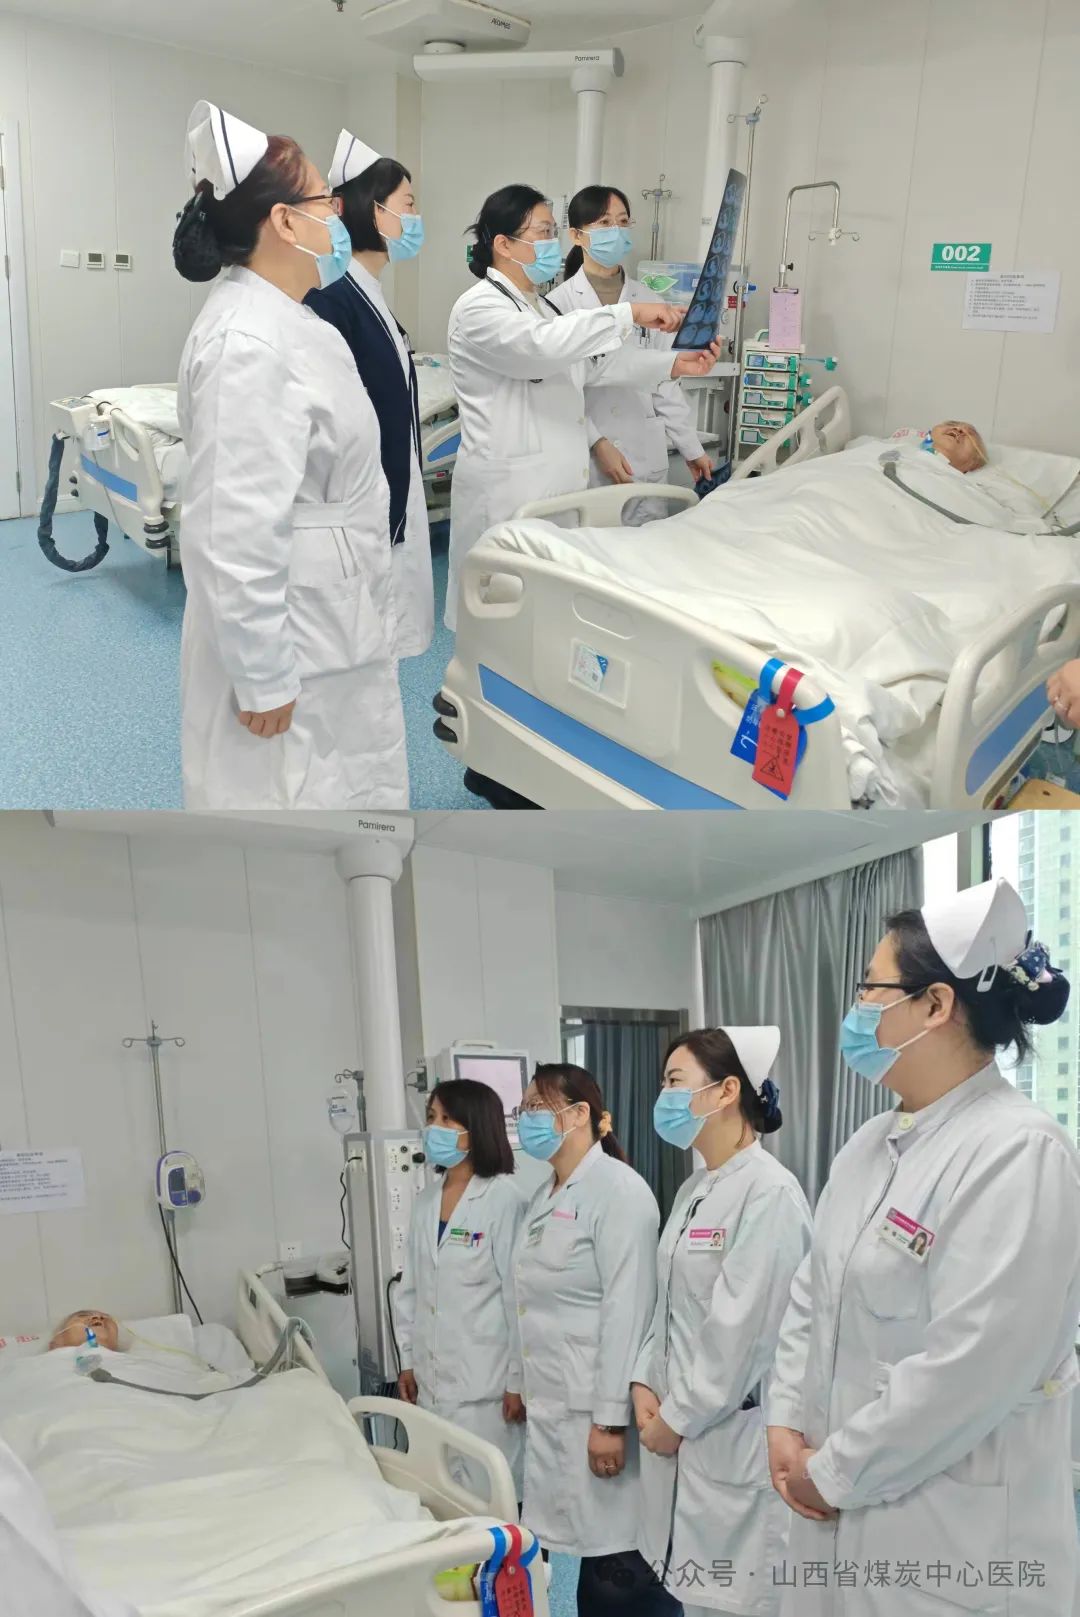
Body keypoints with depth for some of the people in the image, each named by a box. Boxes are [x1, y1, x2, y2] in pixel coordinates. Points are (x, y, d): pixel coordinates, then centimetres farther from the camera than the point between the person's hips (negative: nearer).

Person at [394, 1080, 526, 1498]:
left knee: (483, 1497, 2)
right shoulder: (426, 1199, 8)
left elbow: (518, 1292, -12)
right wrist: (408, 1361, 12)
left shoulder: (502, 1197, -13)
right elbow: (410, 1287, 13)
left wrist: (518, 1379, -11)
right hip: (431, 1379, 6)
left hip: (485, 1382, -6)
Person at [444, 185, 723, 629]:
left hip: (556, 486, 9)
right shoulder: (479, 308, -11)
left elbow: (594, 362, 19)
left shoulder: (539, 306, 20)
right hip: (506, 492, -9)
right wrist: (628, 314, -29)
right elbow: (540, 345, -30)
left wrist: (673, 364, 8)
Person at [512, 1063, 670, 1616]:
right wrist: (523, 1389, 13)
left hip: (596, 1410, -7)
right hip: (549, 1407, 8)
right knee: (585, 1551, 12)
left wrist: (611, 1420, -19)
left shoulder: (617, 1189, -12)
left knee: (617, 1560, -1)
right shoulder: (543, 1197, 13)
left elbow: (627, 1310, -18)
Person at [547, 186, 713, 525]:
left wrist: (692, 449, 11)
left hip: (646, 459, 4)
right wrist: (598, 444, -15)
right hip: (586, 461, -3)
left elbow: (665, 381, 11)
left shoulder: (647, 301, 9)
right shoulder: (559, 302, -3)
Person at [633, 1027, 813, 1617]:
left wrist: (678, 1418, -14)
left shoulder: (769, 1191, -18)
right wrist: (646, 1384, 1)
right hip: (679, 1427, 8)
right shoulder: (694, 1189, 10)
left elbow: (742, 1329, -20)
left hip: (734, 1433, -8)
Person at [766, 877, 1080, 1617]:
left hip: (956, 1537, -7)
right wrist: (787, 1422, -1)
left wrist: (832, 1472, -16)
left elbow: (970, 1368, -24)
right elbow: (812, 1292, 11)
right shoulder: (870, 1144, 6)